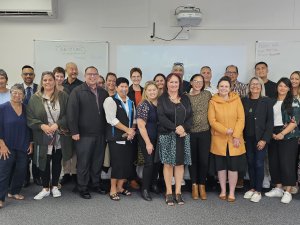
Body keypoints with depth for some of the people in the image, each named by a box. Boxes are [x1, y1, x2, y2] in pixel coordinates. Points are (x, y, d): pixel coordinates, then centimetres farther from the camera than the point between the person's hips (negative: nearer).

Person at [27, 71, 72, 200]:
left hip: (59, 138, 1)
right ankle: (45, 188, 23)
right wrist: (42, 126, -17)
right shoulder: (35, 98, 0)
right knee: (44, 163, 6)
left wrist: (57, 124, -16)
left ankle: (55, 187, 29)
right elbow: (29, 118, -1)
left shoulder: (63, 96, 0)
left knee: (57, 162, 12)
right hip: (43, 138, 0)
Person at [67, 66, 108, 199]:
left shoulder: (103, 93, 11)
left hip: (100, 134, 5)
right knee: (83, 162, 4)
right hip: (84, 135, -4)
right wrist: (74, 132, -14)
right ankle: (82, 188, 17)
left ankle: (96, 185, 28)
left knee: (98, 162, 13)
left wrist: (106, 130, 8)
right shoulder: (77, 91, -4)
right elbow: (72, 112, -9)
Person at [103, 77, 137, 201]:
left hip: (129, 138, 6)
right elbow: (112, 119, -13)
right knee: (117, 163, -7)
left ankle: (120, 187, 21)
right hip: (116, 138, -6)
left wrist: (132, 131, -4)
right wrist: (128, 130, -12)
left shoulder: (131, 102, 17)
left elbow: (134, 119, 16)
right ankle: (113, 190, 7)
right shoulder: (111, 100, -4)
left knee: (128, 163, 5)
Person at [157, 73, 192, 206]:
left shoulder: (185, 99, 12)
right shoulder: (162, 99, 2)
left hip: (183, 136, 3)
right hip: (167, 135, -3)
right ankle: (169, 192, 11)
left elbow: (190, 116, 6)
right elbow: (161, 117, -10)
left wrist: (184, 128, -13)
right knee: (168, 163, 1)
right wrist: (175, 128, -18)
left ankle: (178, 192, 14)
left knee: (180, 163, 4)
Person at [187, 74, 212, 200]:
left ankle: (202, 185, 19)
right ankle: (194, 185, 24)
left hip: (204, 132, 1)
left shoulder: (207, 94, 3)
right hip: (190, 133, 0)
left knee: (204, 160, 1)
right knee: (192, 159, 9)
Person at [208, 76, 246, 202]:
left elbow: (241, 118, -3)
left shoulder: (236, 99, 1)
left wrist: (236, 136, -11)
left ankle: (232, 192, 16)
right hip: (219, 140, 0)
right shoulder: (213, 102, 0)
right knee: (221, 166, 8)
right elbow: (212, 121, -5)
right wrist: (225, 130, -16)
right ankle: (223, 191, 23)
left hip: (234, 140, 0)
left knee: (233, 166, 3)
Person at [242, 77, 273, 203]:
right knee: (250, 163, 8)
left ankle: (258, 191, 12)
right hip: (248, 138, 3)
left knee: (259, 164, -1)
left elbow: (270, 121, -5)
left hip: (260, 138, -3)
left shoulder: (267, 101, -3)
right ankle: (252, 188, 21)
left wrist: (265, 139, -12)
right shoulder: (244, 101, 5)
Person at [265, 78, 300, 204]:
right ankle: (278, 189, 19)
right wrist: (271, 133, -4)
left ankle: (288, 192, 4)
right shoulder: (272, 102, 11)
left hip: (289, 136, -4)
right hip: (273, 136, 4)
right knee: (274, 163, 6)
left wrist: (282, 134, -16)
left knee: (287, 163, -5)